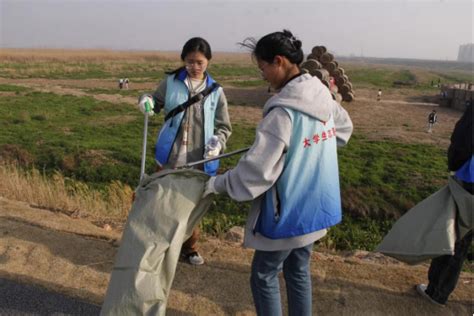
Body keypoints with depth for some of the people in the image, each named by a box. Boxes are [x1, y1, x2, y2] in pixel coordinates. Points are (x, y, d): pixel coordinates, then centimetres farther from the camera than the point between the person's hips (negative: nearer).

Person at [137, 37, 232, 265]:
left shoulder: (216, 92, -2)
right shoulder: (171, 82, -2)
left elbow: (224, 126, 3)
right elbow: (157, 103, 13)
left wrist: (217, 141, -17)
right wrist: (147, 101, -10)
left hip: (198, 161, 1)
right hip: (170, 157, 0)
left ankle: (190, 248, 38)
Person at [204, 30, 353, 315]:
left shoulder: (283, 112, -25)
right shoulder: (323, 96, -1)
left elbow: (257, 170, -25)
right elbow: (344, 129, 20)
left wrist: (215, 184, -11)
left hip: (288, 211, -8)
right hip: (315, 205, 8)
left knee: (264, 277, 12)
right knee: (299, 272, 22)